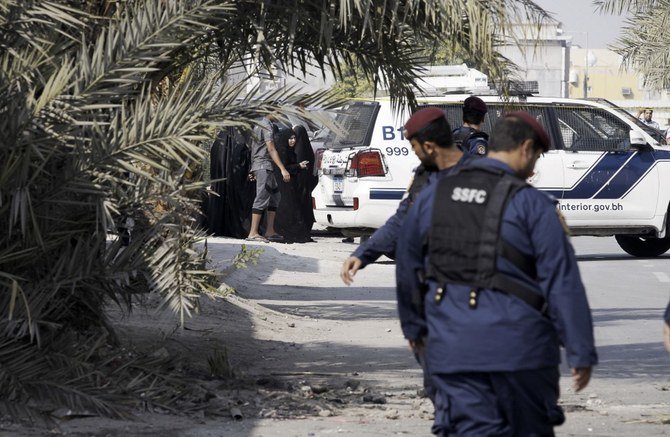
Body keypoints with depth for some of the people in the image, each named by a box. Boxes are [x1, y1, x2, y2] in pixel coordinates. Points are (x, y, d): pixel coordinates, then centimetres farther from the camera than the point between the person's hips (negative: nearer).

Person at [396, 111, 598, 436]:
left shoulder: (432, 197, 9)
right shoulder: (532, 204, -6)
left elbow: (408, 271, 19)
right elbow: (563, 283, -9)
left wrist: (414, 326, 34)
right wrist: (581, 353, -5)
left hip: (452, 348, 3)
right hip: (518, 346, -3)